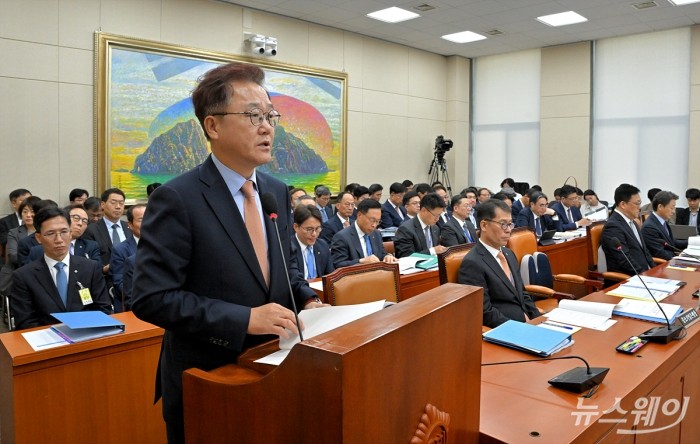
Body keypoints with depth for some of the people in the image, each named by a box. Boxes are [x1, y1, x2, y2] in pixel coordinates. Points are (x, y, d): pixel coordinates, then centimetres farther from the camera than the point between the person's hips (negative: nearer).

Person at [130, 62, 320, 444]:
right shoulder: (177, 200, -19)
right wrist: (245, 319, -26)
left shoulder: (277, 192, 3)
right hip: (205, 384, -6)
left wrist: (307, 300, -5)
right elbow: (152, 298, -21)